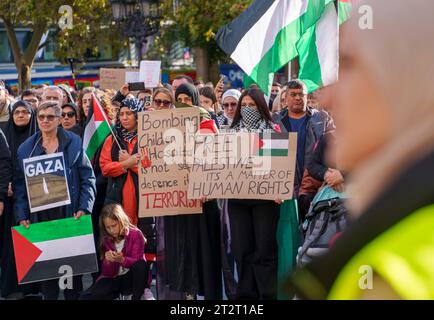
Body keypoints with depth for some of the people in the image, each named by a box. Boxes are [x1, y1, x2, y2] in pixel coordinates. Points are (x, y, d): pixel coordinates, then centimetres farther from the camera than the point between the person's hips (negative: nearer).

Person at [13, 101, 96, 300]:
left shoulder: (73, 143, 3)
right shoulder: (26, 148, 8)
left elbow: (88, 178, 0)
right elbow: (19, 185, 6)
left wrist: (84, 208, -11)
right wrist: (22, 217, -5)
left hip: (69, 214, -1)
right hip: (40, 214, 1)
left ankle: (74, 295, 13)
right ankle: (49, 296, 13)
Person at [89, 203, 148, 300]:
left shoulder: (135, 234, -10)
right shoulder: (105, 240, -1)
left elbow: (137, 261, -19)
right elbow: (107, 273, -2)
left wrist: (122, 260, -39)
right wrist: (108, 261, -26)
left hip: (131, 278, -2)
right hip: (113, 279, 2)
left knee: (141, 264, -35)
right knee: (96, 295, -29)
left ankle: (136, 297, -21)